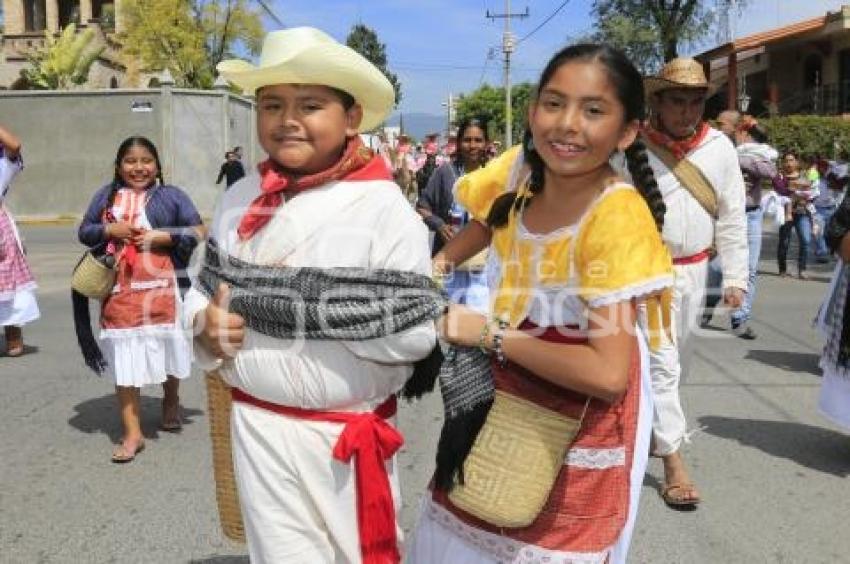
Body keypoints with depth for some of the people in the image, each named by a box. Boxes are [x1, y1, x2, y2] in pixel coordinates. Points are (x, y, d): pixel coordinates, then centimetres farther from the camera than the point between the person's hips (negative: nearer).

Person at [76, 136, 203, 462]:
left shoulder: (171, 196, 3)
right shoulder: (107, 196, 10)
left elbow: (198, 233, -1)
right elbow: (84, 232, 13)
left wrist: (162, 237, -13)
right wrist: (110, 230, -7)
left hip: (162, 287, -1)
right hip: (119, 290, 1)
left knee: (167, 350, 14)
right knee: (124, 360, 0)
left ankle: (171, 402, 42)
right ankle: (132, 433, 7)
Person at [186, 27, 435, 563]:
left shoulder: (384, 208, -14)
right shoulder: (240, 198, 1)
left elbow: (416, 335, -17)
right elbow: (204, 285, 12)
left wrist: (323, 304, -23)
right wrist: (206, 323, -9)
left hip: (347, 435, -3)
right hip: (257, 424, 4)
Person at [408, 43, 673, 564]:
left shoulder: (617, 217, -28)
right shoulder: (520, 167, -10)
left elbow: (607, 373, -32)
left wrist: (490, 334, -23)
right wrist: (437, 262, -3)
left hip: (579, 419, -6)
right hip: (503, 396, 6)